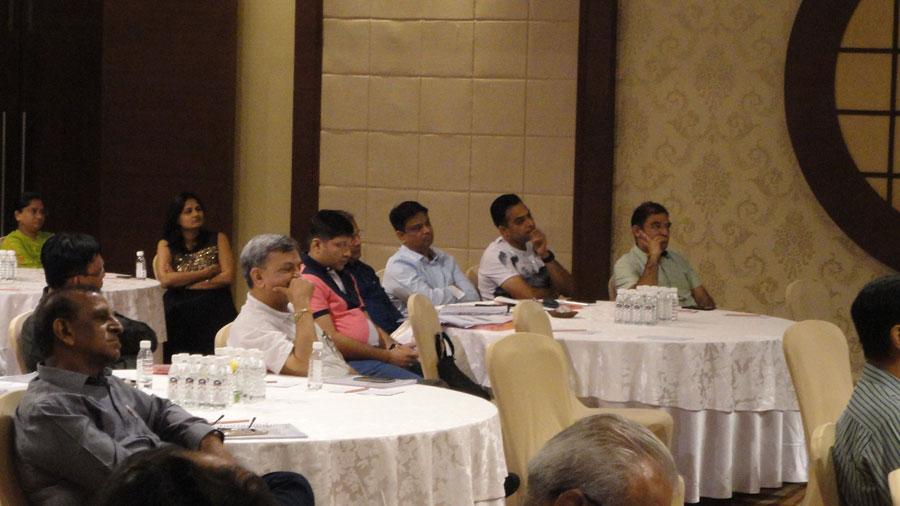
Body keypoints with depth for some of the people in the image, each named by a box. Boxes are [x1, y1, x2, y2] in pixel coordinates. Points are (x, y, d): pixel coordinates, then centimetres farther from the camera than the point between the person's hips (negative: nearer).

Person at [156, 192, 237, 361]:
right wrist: (208, 272, -3)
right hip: (179, 314, 0)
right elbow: (165, 280, -4)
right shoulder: (166, 245, 14)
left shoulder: (218, 239, 13)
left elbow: (227, 277, 0)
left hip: (214, 311, 0)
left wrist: (183, 282, -3)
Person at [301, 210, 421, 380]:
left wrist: (393, 347, 1)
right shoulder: (308, 281, -8)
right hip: (349, 362, -10)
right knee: (417, 385, -30)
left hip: (377, 352, 10)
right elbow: (331, 340, -15)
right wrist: (388, 357, -14)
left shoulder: (345, 276, 25)